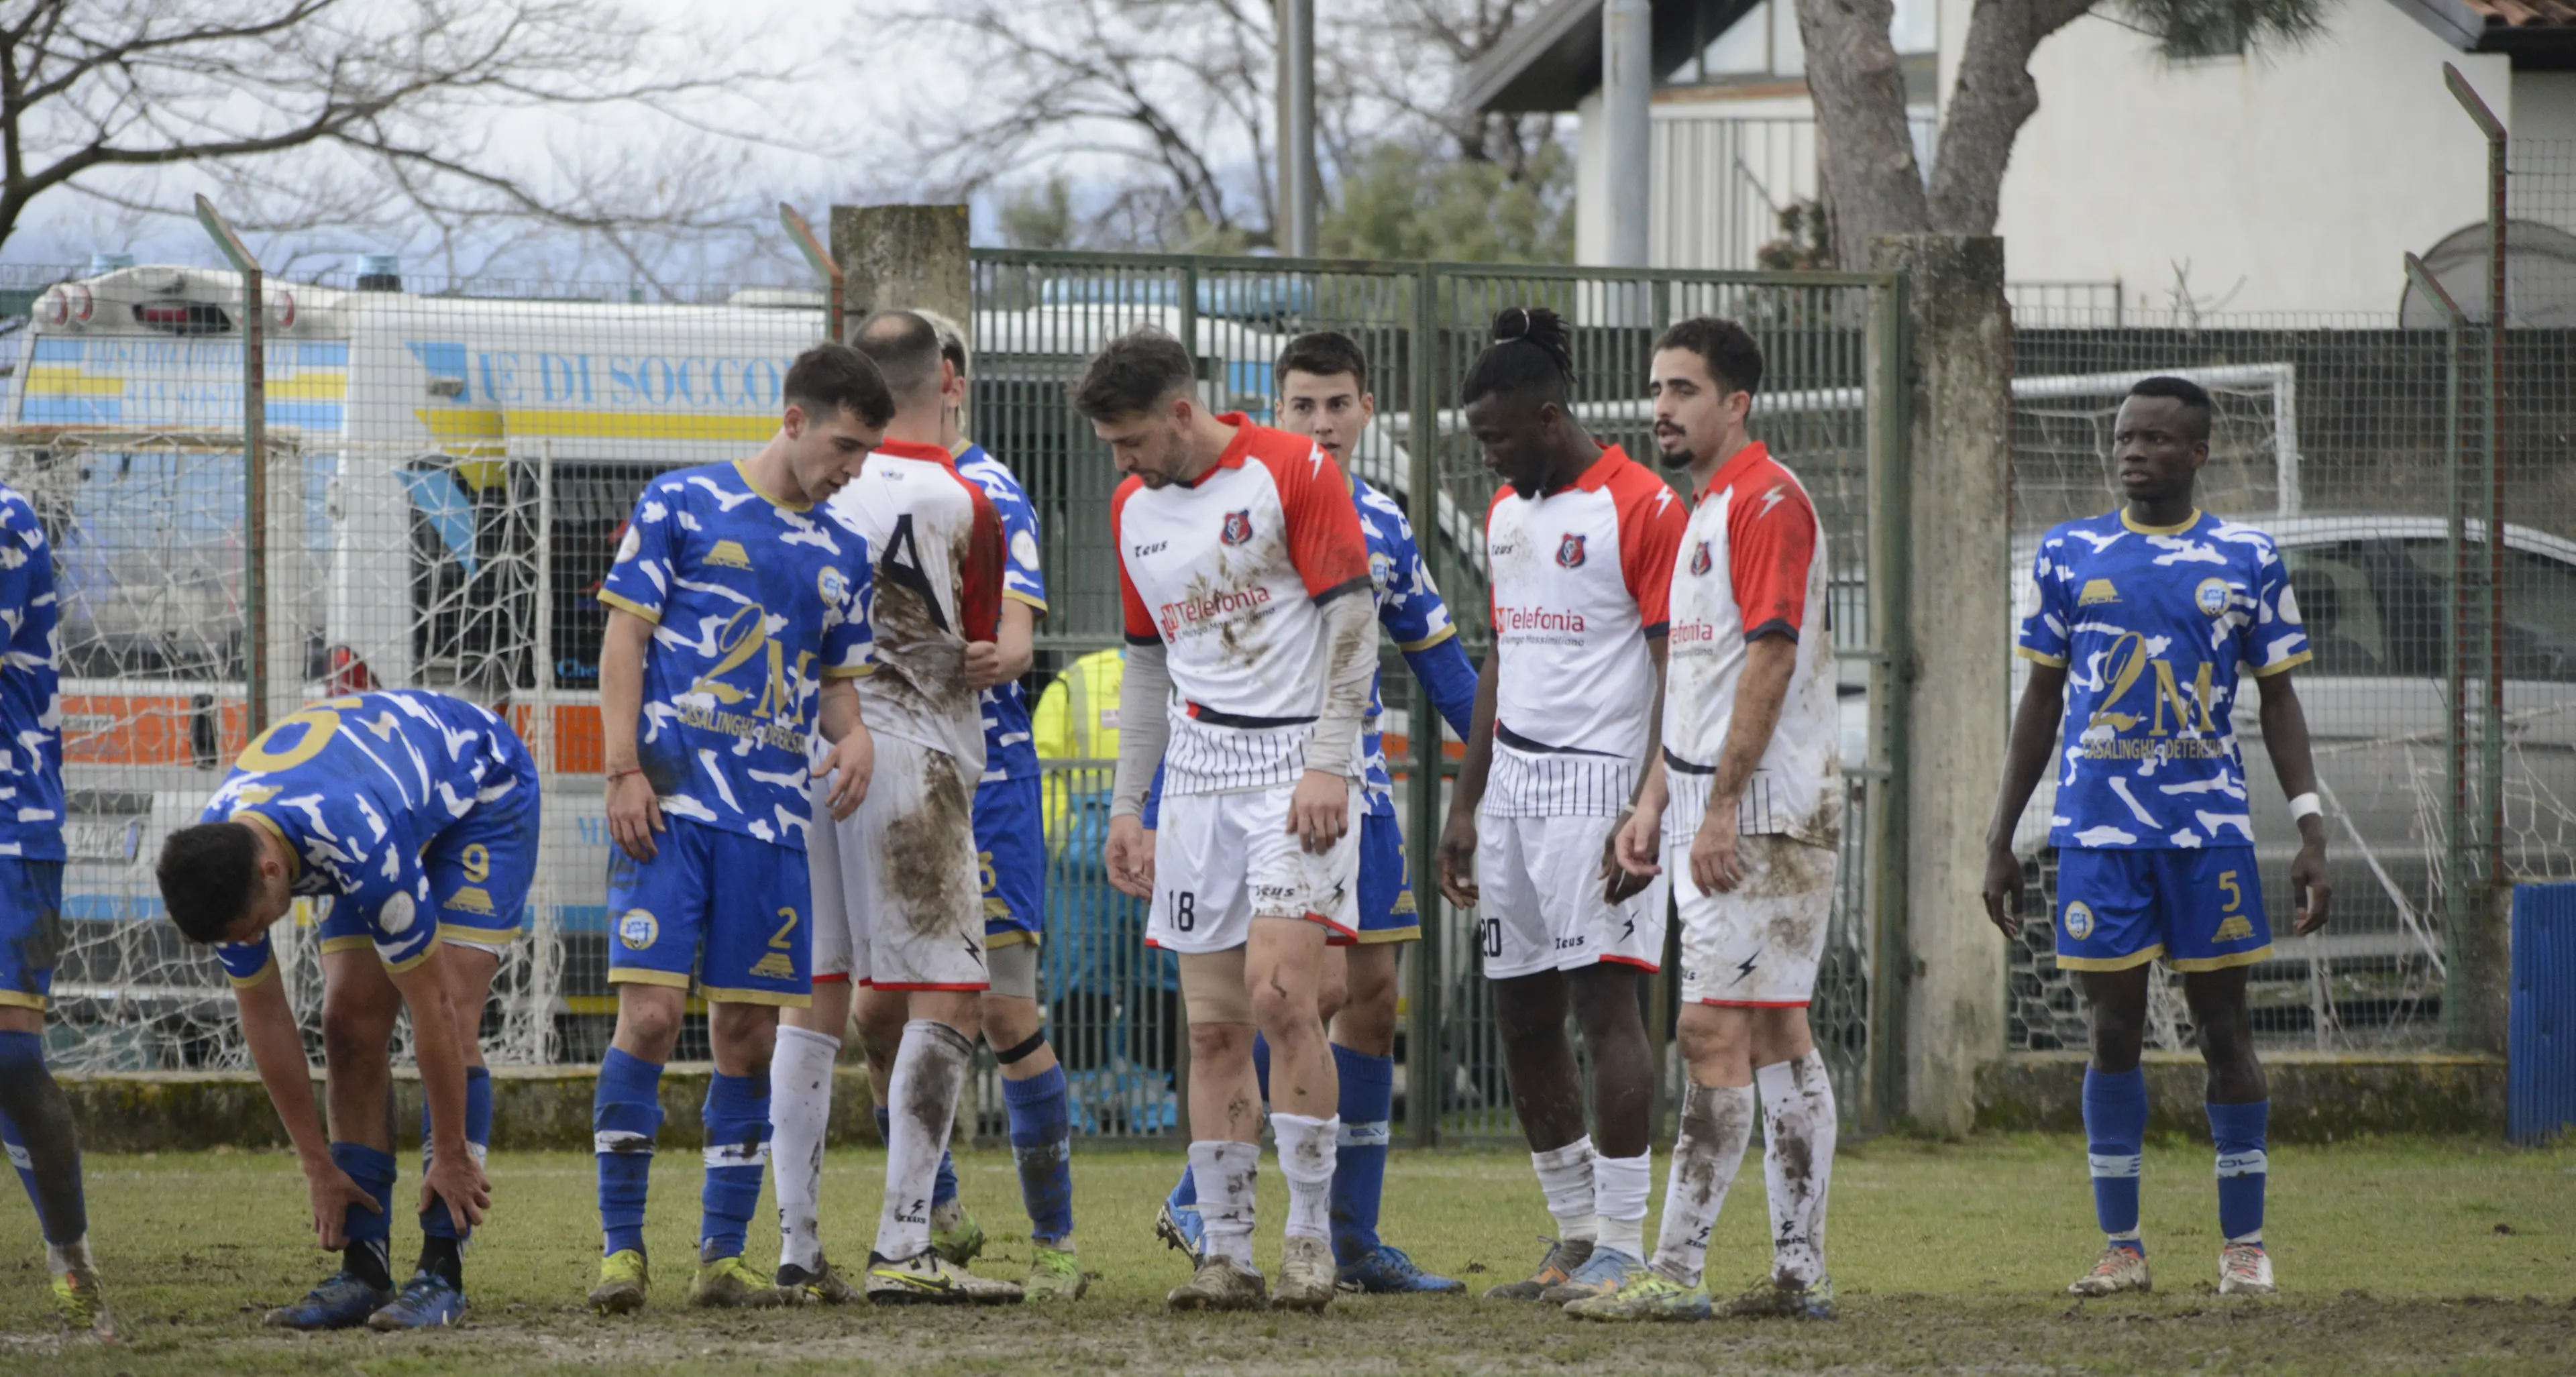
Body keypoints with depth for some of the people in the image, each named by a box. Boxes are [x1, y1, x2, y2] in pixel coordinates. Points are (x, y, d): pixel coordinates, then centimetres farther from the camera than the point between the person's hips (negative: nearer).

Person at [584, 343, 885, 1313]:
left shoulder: (841, 553, 17)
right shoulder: (682, 504, 3)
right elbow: (625, 638, 0)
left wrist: (854, 734, -1)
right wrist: (624, 771, -9)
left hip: (773, 818, 5)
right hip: (670, 802, -5)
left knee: (749, 1034, 3)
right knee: (651, 1015, -12)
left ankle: (722, 1254, 11)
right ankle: (621, 1247, -4)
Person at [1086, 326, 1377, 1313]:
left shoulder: (1292, 472, -7)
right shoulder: (1133, 509, 13)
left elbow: (1352, 622, -9)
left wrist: (1328, 765, -16)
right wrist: (1126, 808, 18)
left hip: (1297, 764, -6)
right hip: (1199, 774, 6)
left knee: (1278, 993, -17)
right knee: (1212, 1027, 1)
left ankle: (1311, 1235, -9)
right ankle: (1226, 1251, 4)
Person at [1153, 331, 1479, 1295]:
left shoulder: (1382, 524, 10)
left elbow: (1438, 660, 19)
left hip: (1360, 781, 6)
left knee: (1373, 993, 5)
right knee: (1322, 983, -16)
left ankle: (1355, 1242, 10)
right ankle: (1196, 1198, -6)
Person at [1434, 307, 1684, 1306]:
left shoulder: (1643, 509, -9)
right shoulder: (1508, 510, 16)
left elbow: (1678, 676, -12)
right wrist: (1466, 804, 19)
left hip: (1597, 781, -8)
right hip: (1512, 783, 8)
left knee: (1604, 998, -13)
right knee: (1523, 1017, 7)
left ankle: (1622, 1245, -13)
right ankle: (1573, 1235, 15)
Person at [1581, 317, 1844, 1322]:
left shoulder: (1767, 501, -12)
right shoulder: (1702, 511, 19)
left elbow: (1771, 657, -19)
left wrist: (1721, 807, -21)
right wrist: (1655, 802, 18)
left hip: (1761, 812, -10)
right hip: (1713, 808, 10)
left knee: (1715, 1031, -11)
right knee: (1774, 1033, 9)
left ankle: (1676, 1271, -13)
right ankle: (1800, 1270, 10)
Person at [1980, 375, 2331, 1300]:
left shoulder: (2247, 561, 5)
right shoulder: (2069, 555, 8)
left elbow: (2279, 702, 7)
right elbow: (2040, 702, 12)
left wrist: (2309, 831, -2)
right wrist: (2000, 839, 8)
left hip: (2209, 826, -1)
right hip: (2098, 830, 1)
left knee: (2223, 1024, 0)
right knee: (2113, 1028, 0)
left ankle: (2244, 1243, 7)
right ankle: (2120, 1246, 7)